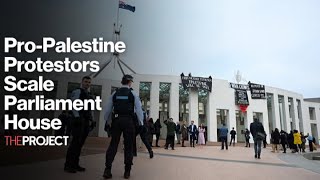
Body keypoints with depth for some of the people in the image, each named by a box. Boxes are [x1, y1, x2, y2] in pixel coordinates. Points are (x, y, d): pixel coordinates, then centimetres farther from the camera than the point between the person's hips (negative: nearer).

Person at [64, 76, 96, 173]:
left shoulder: (89, 95, 21)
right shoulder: (77, 91, -1)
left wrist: (91, 120, 14)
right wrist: (77, 117, -22)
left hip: (86, 121, 8)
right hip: (78, 120, -7)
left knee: (80, 143, 9)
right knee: (75, 142, -8)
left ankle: (75, 164, 17)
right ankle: (68, 165, 0)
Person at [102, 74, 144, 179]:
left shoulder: (115, 94, 9)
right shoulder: (133, 94, 1)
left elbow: (107, 109, 9)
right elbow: (139, 109, -2)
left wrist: (106, 121, 17)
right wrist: (141, 123, 3)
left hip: (116, 120, 2)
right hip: (129, 121, -2)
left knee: (113, 145, 7)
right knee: (128, 146, 7)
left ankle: (107, 170, 4)